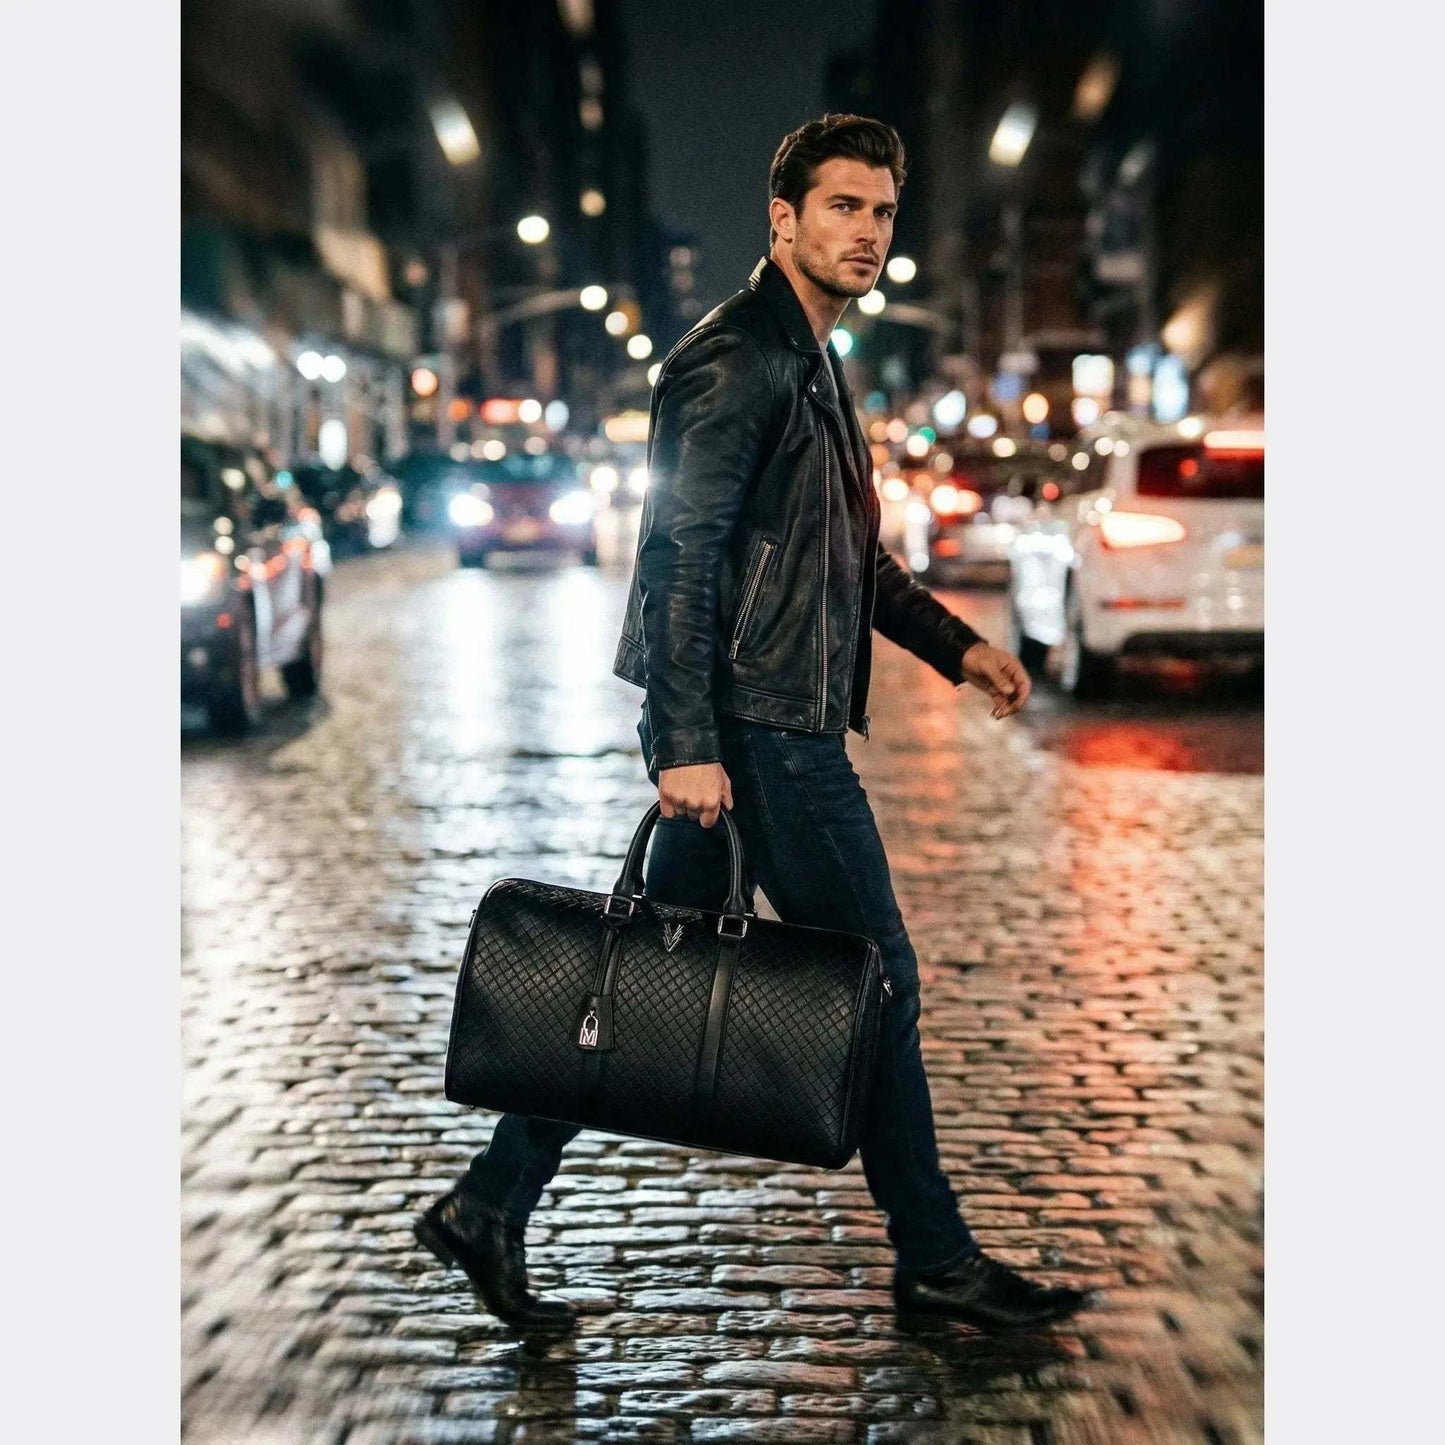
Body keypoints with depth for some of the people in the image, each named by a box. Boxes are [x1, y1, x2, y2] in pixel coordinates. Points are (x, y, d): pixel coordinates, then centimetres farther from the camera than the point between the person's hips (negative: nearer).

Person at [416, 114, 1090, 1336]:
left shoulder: (812, 366, 20)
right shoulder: (738, 358, -12)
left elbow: (852, 556, 29)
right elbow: (678, 552, -20)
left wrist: (956, 643, 21)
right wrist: (687, 741, -25)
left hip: (769, 725, 10)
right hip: (758, 727, -10)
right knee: (876, 982, 0)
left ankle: (490, 1205, 16)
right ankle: (935, 1263, 12)